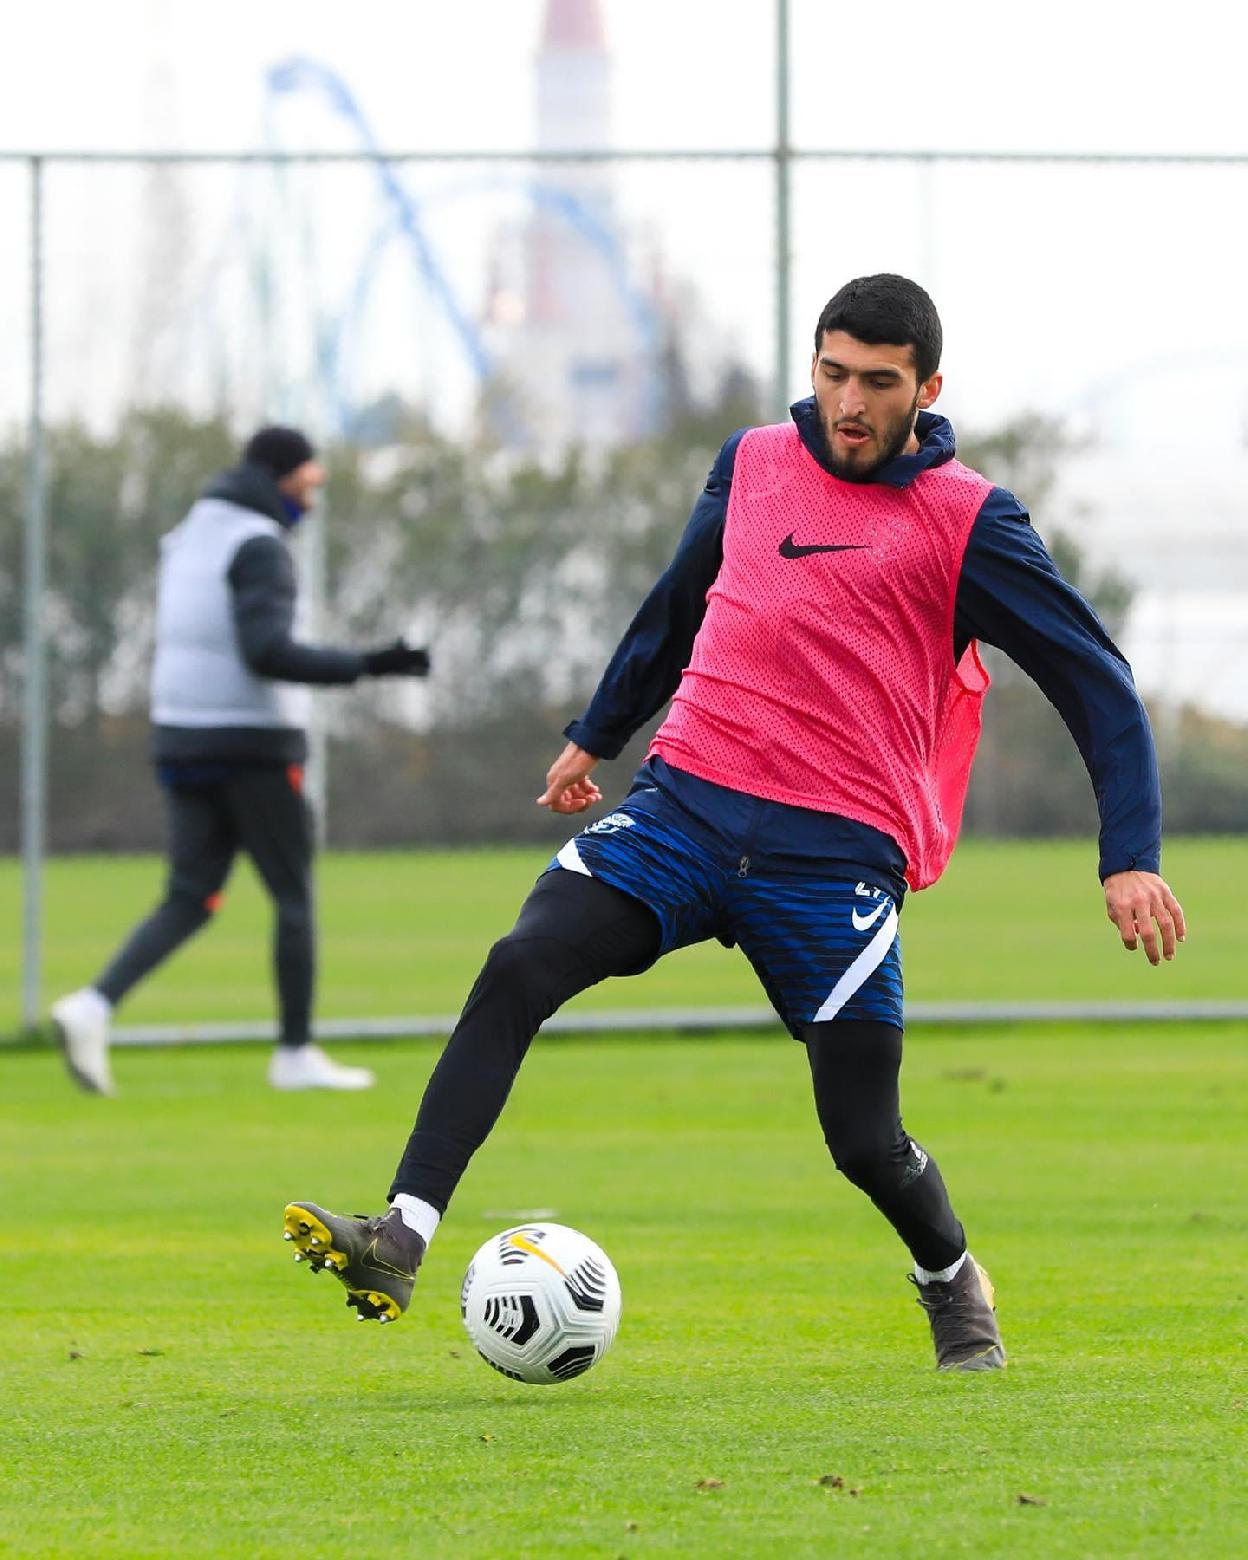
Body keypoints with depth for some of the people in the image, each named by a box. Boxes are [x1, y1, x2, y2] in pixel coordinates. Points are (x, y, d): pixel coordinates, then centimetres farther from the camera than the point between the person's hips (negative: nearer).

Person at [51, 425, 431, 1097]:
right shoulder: (259, 547, -14)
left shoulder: (187, 539, 14)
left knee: (189, 901, 6)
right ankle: (296, 1054, 10)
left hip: (183, 739, 8)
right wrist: (364, 666, -24)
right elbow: (268, 652, -25)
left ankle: (93, 1006, -15)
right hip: (254, 744, -7)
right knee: (295, 898, 6)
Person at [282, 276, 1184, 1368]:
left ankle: (957, 1288, 31)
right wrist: (597, 735, 40)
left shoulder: (966, 522, -1)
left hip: (836, 852, -3)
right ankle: (401, 1243, -27)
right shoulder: (752, 464, 12)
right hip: (686, 804, 3)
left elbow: (1097, 683, 0)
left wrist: (1131, 857, -9)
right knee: (522, 967, -21)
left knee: (865, 1141, -3)